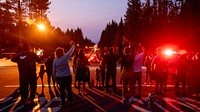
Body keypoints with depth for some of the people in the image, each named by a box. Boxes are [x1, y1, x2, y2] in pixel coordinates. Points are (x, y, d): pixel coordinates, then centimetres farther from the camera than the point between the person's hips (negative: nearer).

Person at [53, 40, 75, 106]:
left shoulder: (55, 61, -3)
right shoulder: (65, 57, -12)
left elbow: (54, 71, 2)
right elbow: (71, 51, 0)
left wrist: (55, 78, 14)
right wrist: (73, 45, 16)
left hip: (59, 77, 1)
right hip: (68, 76, -1)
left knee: (62, 89, 10)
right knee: (69, 89, 10)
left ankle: (63, 102, 15)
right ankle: (70, 101, 18)